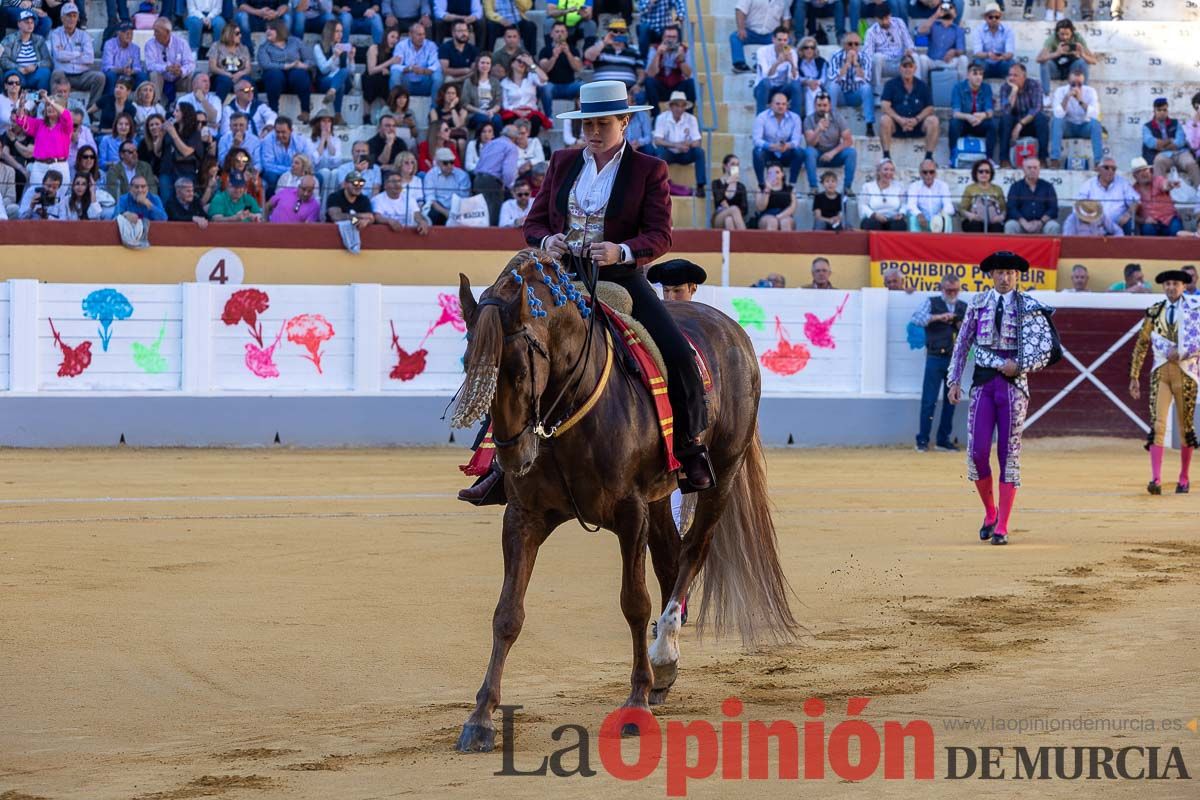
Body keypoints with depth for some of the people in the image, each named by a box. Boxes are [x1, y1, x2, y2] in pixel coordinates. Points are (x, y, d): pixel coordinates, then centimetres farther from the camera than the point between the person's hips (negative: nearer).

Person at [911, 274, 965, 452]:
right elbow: (916, 318, -10)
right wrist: (939, 317, -20)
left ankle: (944, 439, 14)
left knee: (950, 402, 6)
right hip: (935, 357, -4)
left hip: (955, 359, 4)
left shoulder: (964, 308, 14)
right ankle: (922, 440, 1)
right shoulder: (932, 302, 5)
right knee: (929, 401, -5)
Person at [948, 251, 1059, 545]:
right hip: (983, 382, 2)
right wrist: (954, 380, 6)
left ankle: (1002, 527, 2)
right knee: (977, 452, -6)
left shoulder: (1029, 307, -1)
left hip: (1014, 382, -2)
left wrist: (1019, 366, -17)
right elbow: (962, 344, 11)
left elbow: (1046, 349, -5)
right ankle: (990, 513, 17)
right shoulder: (977, 304, 7)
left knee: (1009, 454, -1)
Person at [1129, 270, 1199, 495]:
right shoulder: (1154, 312, 8)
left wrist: (1181, 353, -18)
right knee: (1157, 425, -12)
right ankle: (1156, 480, -19)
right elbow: (1142, 344, 12)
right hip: (1161, 372, 1)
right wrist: (1134, 376, 10)